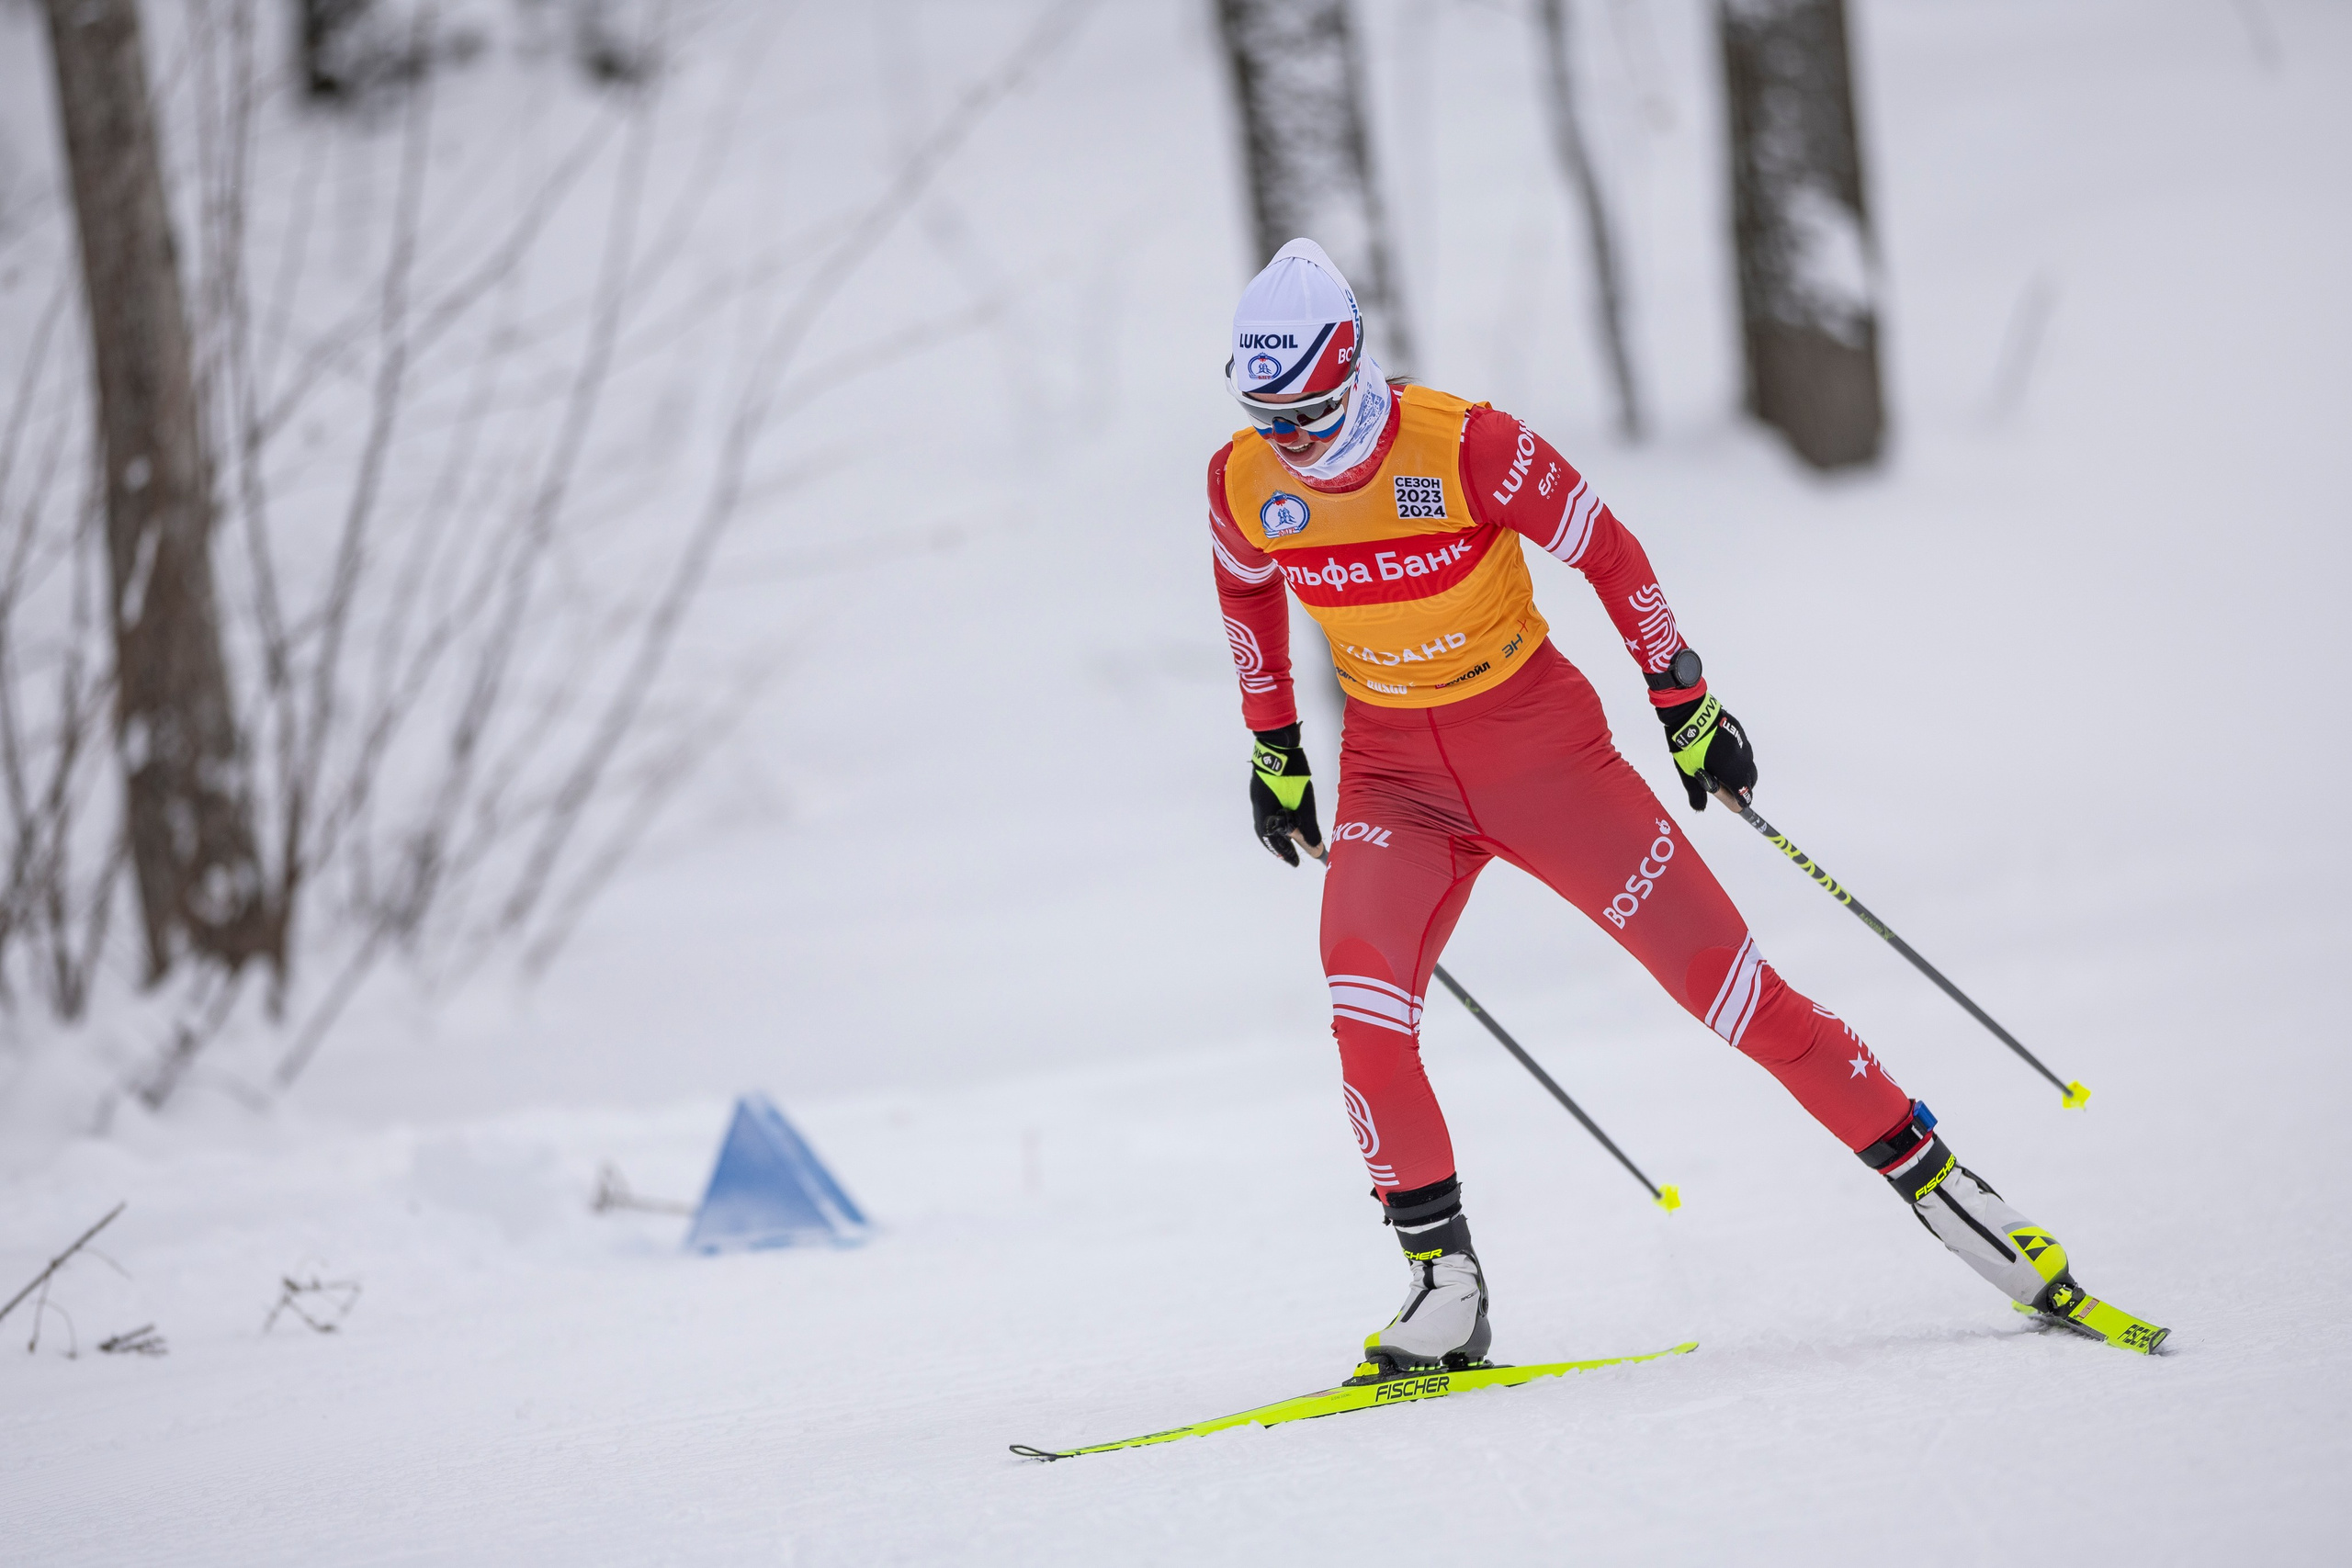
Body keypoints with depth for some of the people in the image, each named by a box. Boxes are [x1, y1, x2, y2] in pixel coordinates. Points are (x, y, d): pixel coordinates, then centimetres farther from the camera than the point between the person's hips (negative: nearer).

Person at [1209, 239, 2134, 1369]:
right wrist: (1273, 748, 18)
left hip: (1539, 742, -3)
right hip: (1391, 772, 3)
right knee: (1364, 1008, -20)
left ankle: (1930, 1176, 7)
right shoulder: (1244, 485, -10)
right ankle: (1443, 1287, -9)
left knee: (1719, 974, -4)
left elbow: (1608, 554, -9)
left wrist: (1685, 703, -3)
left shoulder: (1464, 447, -22)